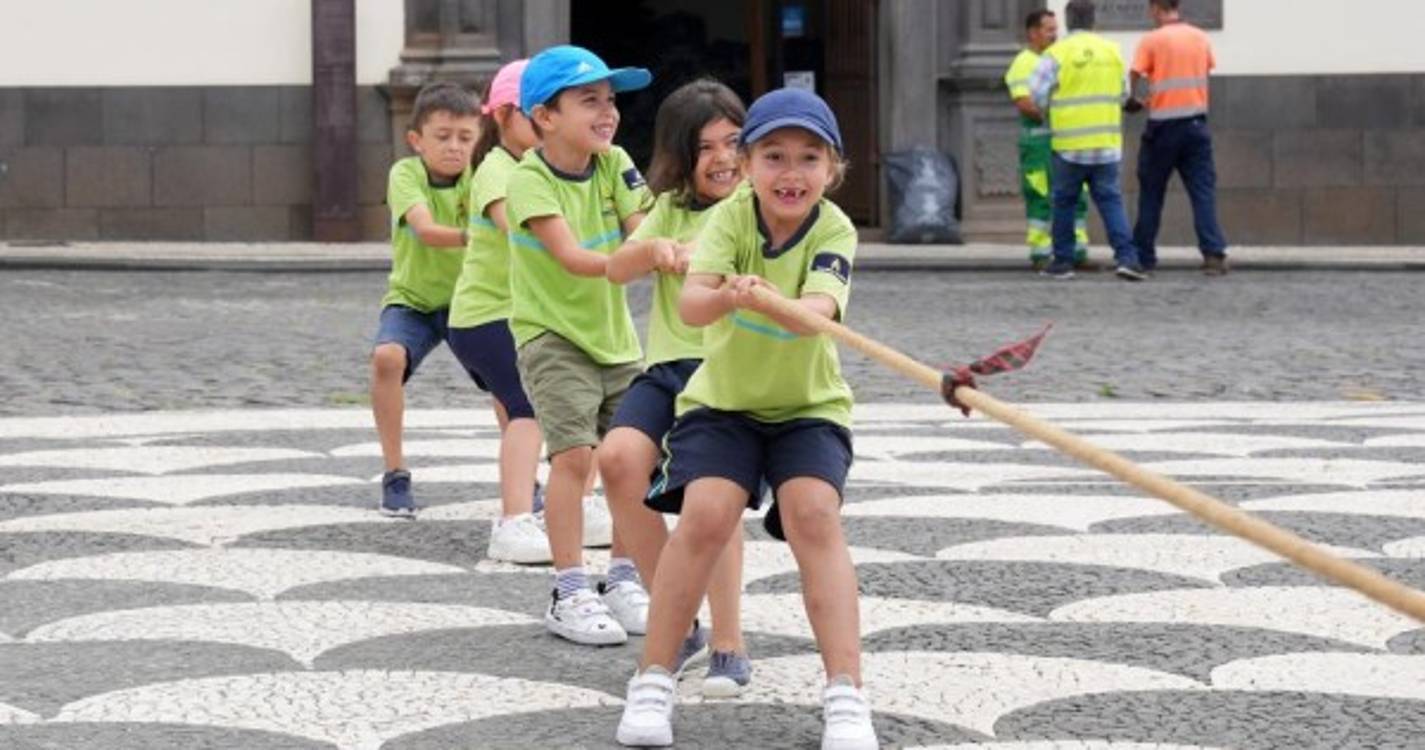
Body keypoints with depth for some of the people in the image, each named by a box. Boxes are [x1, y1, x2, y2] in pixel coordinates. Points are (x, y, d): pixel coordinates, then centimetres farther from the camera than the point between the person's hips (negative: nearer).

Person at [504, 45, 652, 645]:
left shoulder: (614, 164, -3)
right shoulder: (529, 179, -19)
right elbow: (572, 258, -30)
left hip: (615, 333, 6)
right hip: (553, 336, -6)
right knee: (575, 454, -16)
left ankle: (623, 584, 21)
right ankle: (569, 596, -9)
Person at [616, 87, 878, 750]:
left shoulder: (834, 231, -16)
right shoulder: (731, 218, -15)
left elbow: (818, 311, -36)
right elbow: (690, 304, -31)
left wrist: (770, 303, -57)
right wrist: (725, 296, -54)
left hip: (809, 404, 0)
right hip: (723, 398, 0)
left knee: (815, 515, -22)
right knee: (706, 515, -21)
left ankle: (846, 696, -19)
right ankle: (652, 684, -8)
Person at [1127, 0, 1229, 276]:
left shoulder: (1151, 41, -8)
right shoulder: (1201, 38, 6)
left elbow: (1135, 78, -7)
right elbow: (1205, 73, 13)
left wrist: (1132, 101, 13)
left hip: (1163, 127, -3)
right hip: (1195, 122, 3)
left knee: (1151, 193, 10)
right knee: (1203, 191, 0)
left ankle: (1143, 255, 15)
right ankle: (1214, 255, -12)